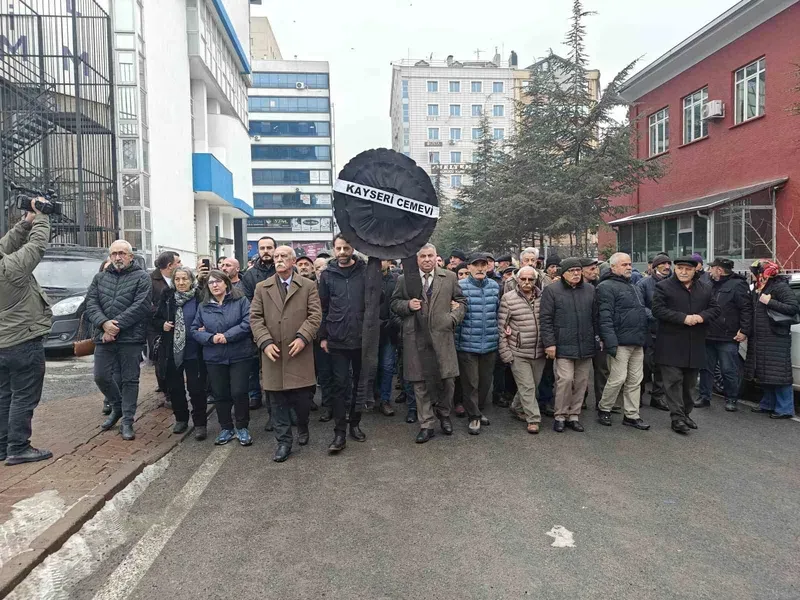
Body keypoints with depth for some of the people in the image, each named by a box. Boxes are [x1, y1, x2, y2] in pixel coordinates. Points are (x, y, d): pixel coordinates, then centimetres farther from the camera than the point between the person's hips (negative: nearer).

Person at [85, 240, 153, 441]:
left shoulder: (142, 277, -1)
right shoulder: (100, 278, 14)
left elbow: (141, 306, -12)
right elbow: (91, 302, 4)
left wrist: (117, 325, -16)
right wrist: (104, 323, -15)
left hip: (131, 337, -4)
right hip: (104, 336, 4)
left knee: (130, 379, 2)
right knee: (101, 377, 7)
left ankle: (127, 421, 13)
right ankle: (117, 407, 33)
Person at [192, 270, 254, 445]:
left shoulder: (240, 300, -2)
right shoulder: (203, 306, 8)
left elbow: (248, 323, -13)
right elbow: (194, 330, 5)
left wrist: (227, 336, -19)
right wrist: (211, 338, -14)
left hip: (239, 355, -3)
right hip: (214, 357, 3)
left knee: (239, 392, -2)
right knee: (220, 394, 10)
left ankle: (242, 427, 17)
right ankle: (226, 428, 26)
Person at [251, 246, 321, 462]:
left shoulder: (308, 286, 4)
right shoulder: (262, 288, 10)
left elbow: (315, 315, -3)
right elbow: (255, 318, 4)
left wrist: (302, 337, -16)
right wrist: (265, 341, -10)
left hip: (299, 352, -2)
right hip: (273, 353, 2)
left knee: (303, 397, 1)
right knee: (278, 400, 6)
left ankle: (303, 428, 31)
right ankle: (284, 442, 19)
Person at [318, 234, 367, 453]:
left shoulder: (365, 272, -1)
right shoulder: (327, 275, 3)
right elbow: (323, 308, 5)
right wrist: (323, 336, 1)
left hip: (362, 339, 0)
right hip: (338, 341, 0)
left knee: (359, 383, 12)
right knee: (340, 385, 2)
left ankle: (355, 423, 28)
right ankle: (339, 433, 8)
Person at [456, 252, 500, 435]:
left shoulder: (495, 286, 5)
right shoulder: (460, 286, -9)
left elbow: (498, 312, 15)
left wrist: (498, 333, 10)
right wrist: (456, 341, -7)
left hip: (490, 344, 5)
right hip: (467, 344, -4)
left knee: (485, 382, 15)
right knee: (470, 383, 4)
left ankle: (478, 410, 35)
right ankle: (474, 417, 19)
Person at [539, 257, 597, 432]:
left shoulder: (590, 290, 11)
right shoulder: (552, 290, -3)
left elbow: (595, 317, 17)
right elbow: (545, 319, -6)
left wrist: (598, 338, 11)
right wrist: (549, 343, -11)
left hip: (585, 346, 5)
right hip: (563, 346, -5)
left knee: (581, 382, 9)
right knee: (565, 380, -9)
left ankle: (574, 415, 22)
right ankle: (560, 416, 9)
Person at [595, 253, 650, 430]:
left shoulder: (633, 288, 21)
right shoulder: (607, 287, -8)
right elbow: (605, 317, -17)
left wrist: (645, 337, 18)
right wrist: (611, 342, -23)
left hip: (637, 343, 9)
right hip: (620, 342, -9)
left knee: (635, 381, 10)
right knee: (618, 378, -7)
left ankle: (632, 415, 18)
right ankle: (603, 409, 13)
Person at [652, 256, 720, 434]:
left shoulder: (705, 288, 12)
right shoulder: (663, 287, -4)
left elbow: (715, 309, 10)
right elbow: (658, 309, -13)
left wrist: (702, 316, -12)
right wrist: (683, 318, -20)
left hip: (695, 345, 5)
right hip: (672, 344, -5)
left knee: (690, 382, 13)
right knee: (674, 381, -4)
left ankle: (685, 414, 25)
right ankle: (677, 417, 0)